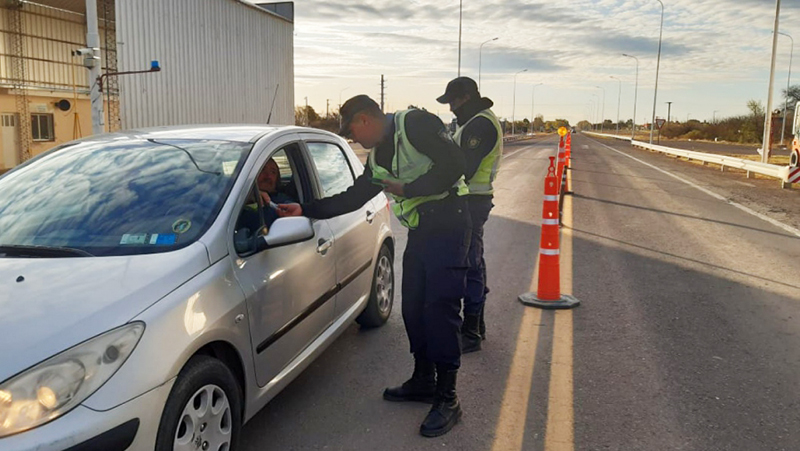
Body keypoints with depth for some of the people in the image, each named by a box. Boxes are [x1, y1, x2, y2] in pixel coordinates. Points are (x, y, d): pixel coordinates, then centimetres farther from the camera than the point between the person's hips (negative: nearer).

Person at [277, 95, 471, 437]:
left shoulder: (415, 124, -10)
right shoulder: (376, 158, 17)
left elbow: (453, 164, -19)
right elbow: (351, 198, 20)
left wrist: (407, 189, -15)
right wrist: (304, 210, 16)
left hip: (447, 225, -9)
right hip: (419, 232, 9)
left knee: (439, 308, -10)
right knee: (413, 307, 11)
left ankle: (447, 399, -1)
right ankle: (423, 381, 27)